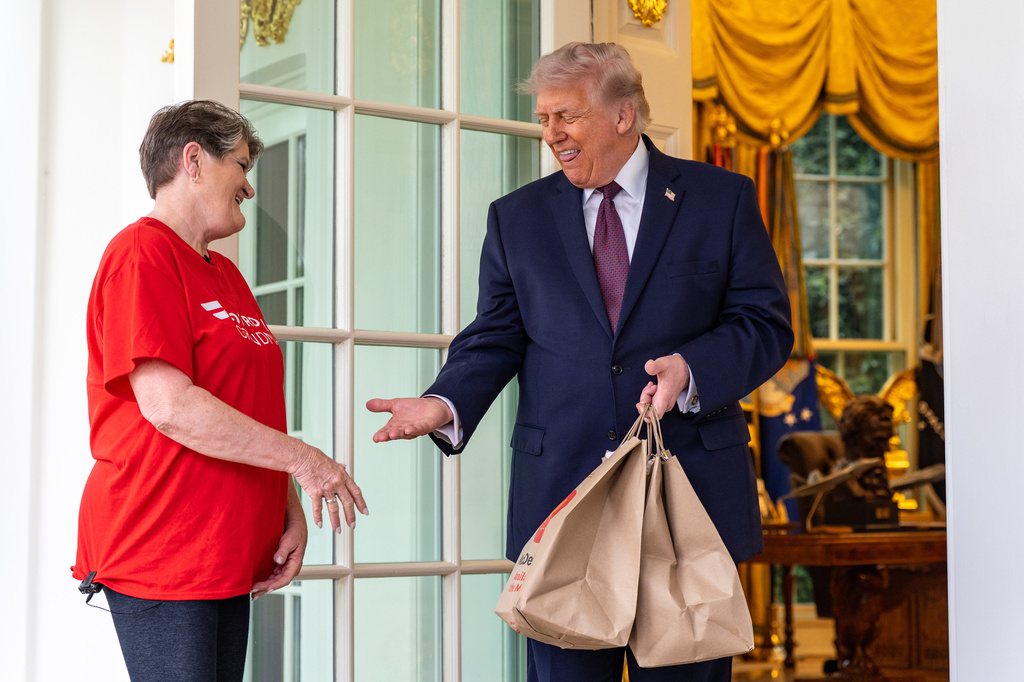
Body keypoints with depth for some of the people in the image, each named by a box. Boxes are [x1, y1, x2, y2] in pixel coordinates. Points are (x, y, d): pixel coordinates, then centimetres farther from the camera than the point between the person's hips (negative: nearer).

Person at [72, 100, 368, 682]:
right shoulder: (141, 254, -10)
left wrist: (290, 511, 8)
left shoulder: (225, 274, 19)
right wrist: (303, 459, -14)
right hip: (161, 559, -9)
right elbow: (169, 407, -20)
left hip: (231, 556, 9)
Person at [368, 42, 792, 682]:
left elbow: (767, 324, 0)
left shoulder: (723, 198, 5)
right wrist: (446, 404, -13)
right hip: (560, 497, 1)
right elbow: (494, 339, 7)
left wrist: (691, 371, -19)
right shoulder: (517, 217, 11)